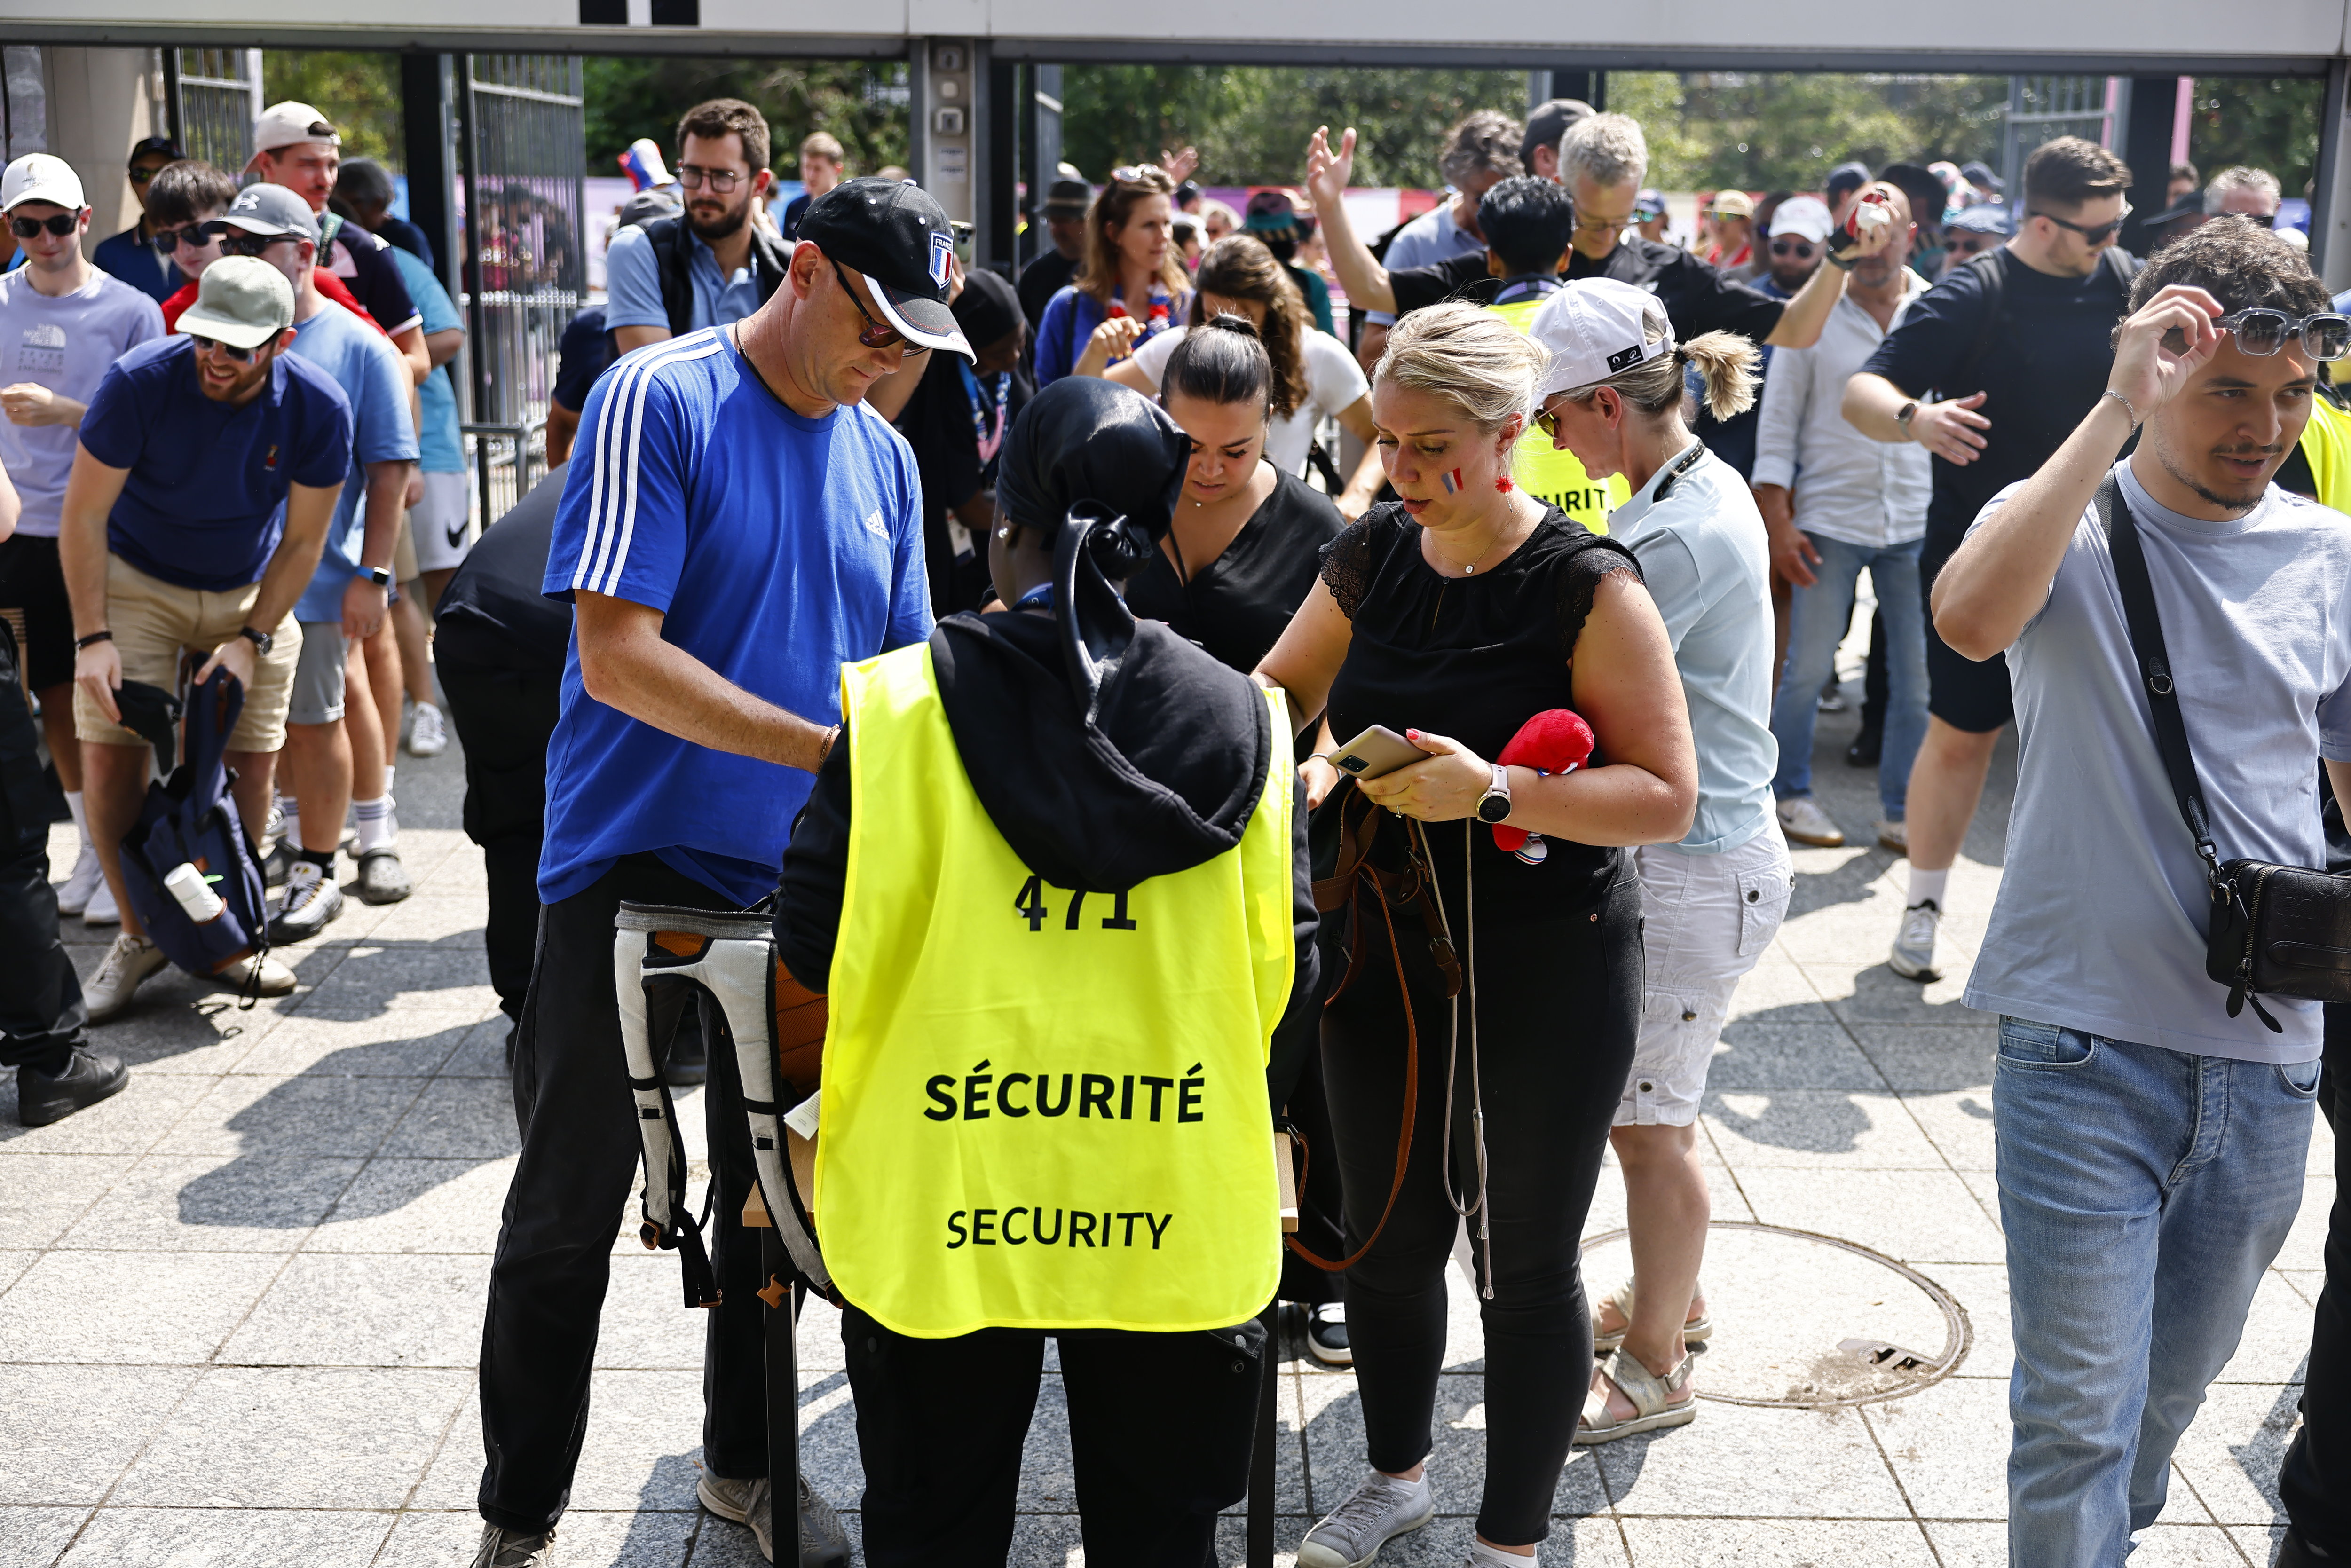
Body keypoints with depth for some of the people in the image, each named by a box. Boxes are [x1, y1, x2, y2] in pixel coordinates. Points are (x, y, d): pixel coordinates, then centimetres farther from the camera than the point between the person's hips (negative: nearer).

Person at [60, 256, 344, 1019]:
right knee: (110, 757, -10)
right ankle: (137, 935, 7)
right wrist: (93, 638, -20)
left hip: (252, 592, 2)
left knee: (251, 764, -3)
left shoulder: (318, 408, -19)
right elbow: (84, 514, -16)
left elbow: (302, 542, -8)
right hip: (137, 582, -1)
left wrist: (253, 640, -14)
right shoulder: (140, 381, -24)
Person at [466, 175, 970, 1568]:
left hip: (803, 880, 6)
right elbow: (617, 654, -20)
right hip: (633, 869, -5)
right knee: (567, 1215, 6)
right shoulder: (659, 401, -12)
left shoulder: (886, 457, 8)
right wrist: (825, 751, -25)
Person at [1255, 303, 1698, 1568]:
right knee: (1384, 1234, 18)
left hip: (1544, 979, -5)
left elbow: (1668, 797, -17)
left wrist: (1493, 791, -29)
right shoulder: (1373, 556, 1)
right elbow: (1279, 689, 15)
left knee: (1525, 1265, 9)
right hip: (1386, 955, 5)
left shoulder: (1586, 586, -15)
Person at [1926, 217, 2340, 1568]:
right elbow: (1969, 618, -30)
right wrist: (2119, 407, -26)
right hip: (2088, 1039, -4)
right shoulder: (2071, 524, -6)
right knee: (2081, 1410, -1)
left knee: (2178, 1384, 21)